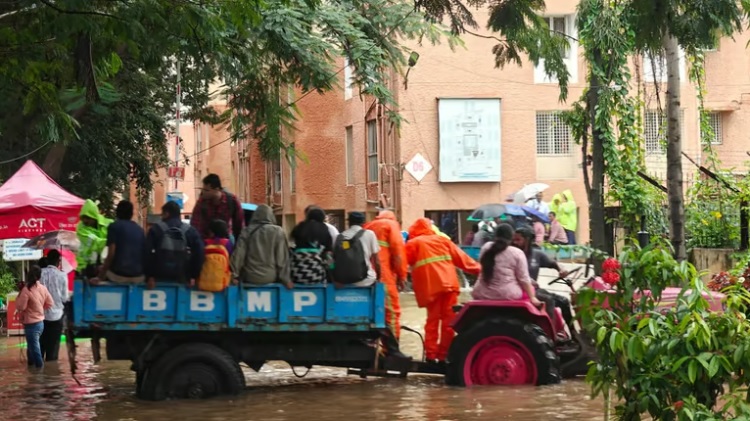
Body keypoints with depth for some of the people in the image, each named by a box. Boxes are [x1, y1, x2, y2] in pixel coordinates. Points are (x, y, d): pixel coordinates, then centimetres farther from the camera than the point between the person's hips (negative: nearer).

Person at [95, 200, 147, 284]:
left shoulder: (114, 226, -3)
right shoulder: (140, 229, 12)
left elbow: (111, 254, -11)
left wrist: (101, 277, -4)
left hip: (119, 275, -4)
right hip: (139, 277, 4)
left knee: (101, 270, 27)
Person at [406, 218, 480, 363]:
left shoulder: (413, 244, 11)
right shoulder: (442, 240, 19)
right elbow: (461, 257, 17)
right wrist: (479, 269, 21)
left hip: (430, 286, -1)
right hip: (449, 284, 1)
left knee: (432, 320, 6)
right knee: (449, 320, 7)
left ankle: (431, 355, 1)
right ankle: (443, 355, 7)